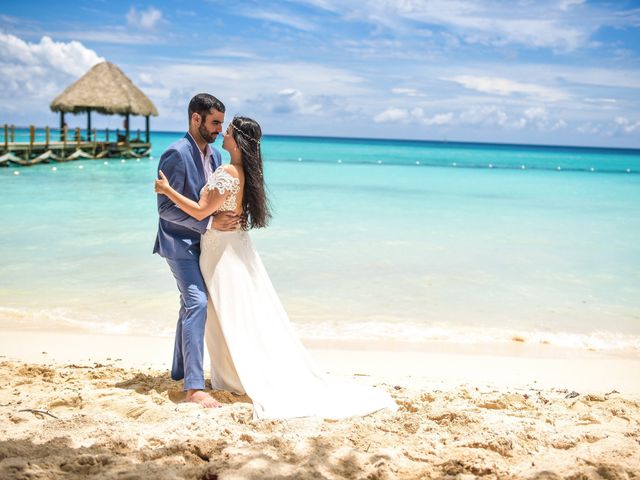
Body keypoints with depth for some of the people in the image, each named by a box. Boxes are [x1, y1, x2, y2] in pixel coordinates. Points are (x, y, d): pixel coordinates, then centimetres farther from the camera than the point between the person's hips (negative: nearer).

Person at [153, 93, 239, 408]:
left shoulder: (215, 155, 9)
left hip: (199, 243, 9)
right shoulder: (176, 154, -17)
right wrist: (210, 223, -25)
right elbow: (166, 208, -20)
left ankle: (180, 371, 31)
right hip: (179, 243, -9)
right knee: (197, 303, -18)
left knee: (192, 304, 17)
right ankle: (194, 387, -17)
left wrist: (228, 219, -2)